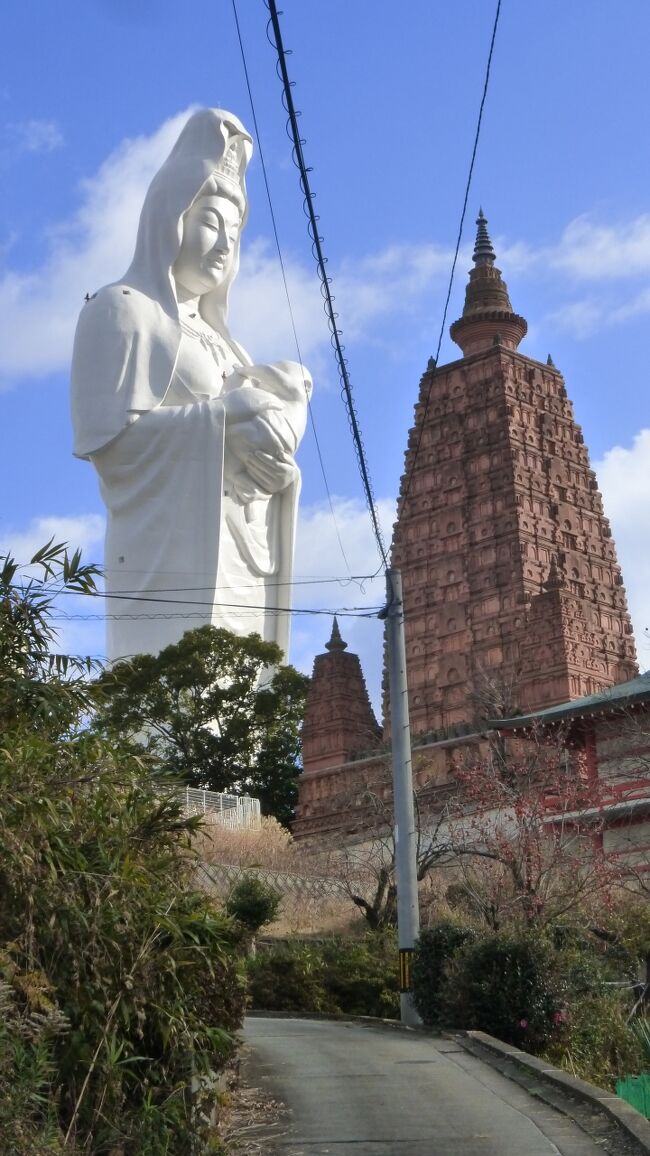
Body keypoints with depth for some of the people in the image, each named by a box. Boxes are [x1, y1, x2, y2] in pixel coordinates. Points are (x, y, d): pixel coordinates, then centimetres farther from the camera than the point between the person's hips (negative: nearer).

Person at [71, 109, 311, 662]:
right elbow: (106, 433, -9)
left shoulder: (212, 333, 27)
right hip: (175, 557, -7)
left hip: (238, 562, 7)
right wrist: (231, 419, -11)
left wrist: (277, 400, -1)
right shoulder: (122, 309, 4)